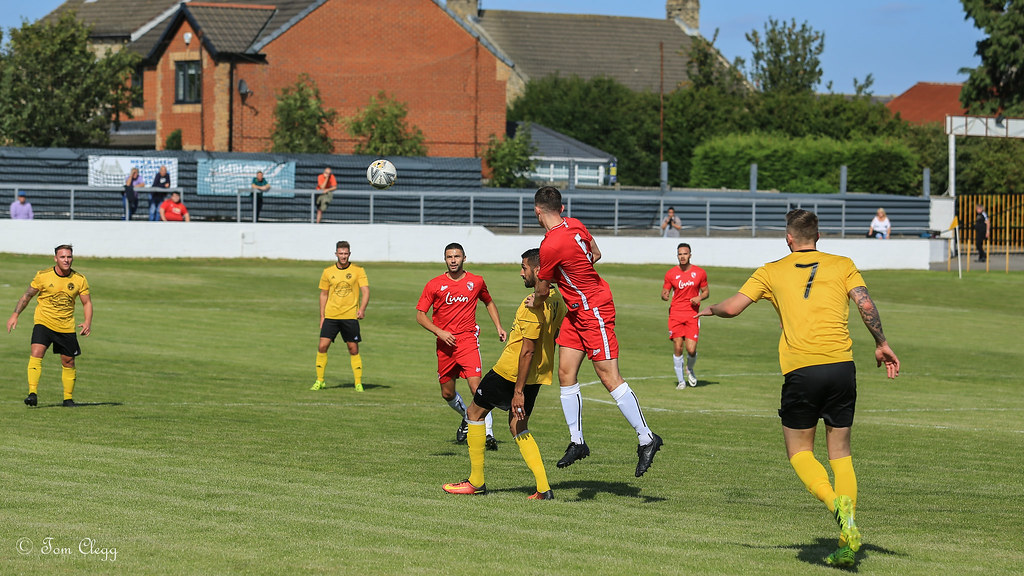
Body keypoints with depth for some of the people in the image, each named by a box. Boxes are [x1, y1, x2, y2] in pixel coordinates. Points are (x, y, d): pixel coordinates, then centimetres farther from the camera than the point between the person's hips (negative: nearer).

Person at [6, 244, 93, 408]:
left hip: (67, 326, 2)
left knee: (68, 362, 6)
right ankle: (33, 393, -24)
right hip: (43, 322, -2)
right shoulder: (43, 276, -7)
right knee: (36, 353, -22)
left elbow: (87, 302, 5)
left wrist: (88, 322, -12)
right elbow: (27, 295, 5)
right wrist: (15, 315, -1)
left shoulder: (79, 279, -3)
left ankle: (68, 398, 23)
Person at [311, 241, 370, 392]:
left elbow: (365, 291, -6)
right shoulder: (328, 272, 7)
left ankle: (358, 383, 7)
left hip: (350, 316, -2)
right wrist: (322, 316, 8)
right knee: (322, 346, -6)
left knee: (353, 349, -1)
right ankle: (319, 381, 6)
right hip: (331, 316, 2)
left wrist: (362, 309, -22)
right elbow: (323, 294, 13)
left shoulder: (358, 271, 0)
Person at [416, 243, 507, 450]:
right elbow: (420, 314, 2)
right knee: (447, 393, 11)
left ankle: (488, 433, -17)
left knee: (476, 386, -18)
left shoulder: (476, 282, 4)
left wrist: (498, 327, 11)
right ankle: (467, 418, 41)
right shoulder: (434, 285, 0)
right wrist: (439, 332, -11)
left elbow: (489, 303, 23)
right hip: (445, 344, 2)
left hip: (468, 340, -2)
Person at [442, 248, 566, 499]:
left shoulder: (534, 304, -22)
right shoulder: (557, 300, 5)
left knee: (474, 412, 9)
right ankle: (543, 488, 1)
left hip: (511, 372, -8)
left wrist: (518, 391, -22)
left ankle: (476, 481, 13)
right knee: (519, 428, 15)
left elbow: (528, 350, -24)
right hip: (538, 375, 8)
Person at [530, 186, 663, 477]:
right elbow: (596, 254, 18)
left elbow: (541, 291, -10)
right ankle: (577, 441, 10)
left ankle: (646, 439, -3)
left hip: (594, 311, -10)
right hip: (577, 312, 10)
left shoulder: (550, 246, -24)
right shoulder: (574, 224, 1)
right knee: (566, 374, 6)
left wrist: (535, 303, 11)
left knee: (609, 377, -8)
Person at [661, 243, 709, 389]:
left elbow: (706, 292, 14)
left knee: (691, 349, -10)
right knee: (677, 347, -6)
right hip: (676, 314, 0)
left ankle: (689, 369, 24)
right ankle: (681, 380, 8)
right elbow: (664, 293, 10)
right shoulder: (671, 273, 3)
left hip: (692, 314, 0)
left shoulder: (700, 273, 4)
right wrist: (665, 296, -15)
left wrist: (699, 297, -8)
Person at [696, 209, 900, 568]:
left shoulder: (772, 272, 11)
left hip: (800, 370, -2)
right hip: (841, 365, 2)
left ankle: (835, 502, -17)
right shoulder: (842, 265, 12)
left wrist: (707, 310, 26)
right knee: (840, 453, 11)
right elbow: (866, 304, -2)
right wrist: (881, 345, 8)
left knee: (799, 451, 13)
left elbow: (732, 307, 5)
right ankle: (848, 541, -1)